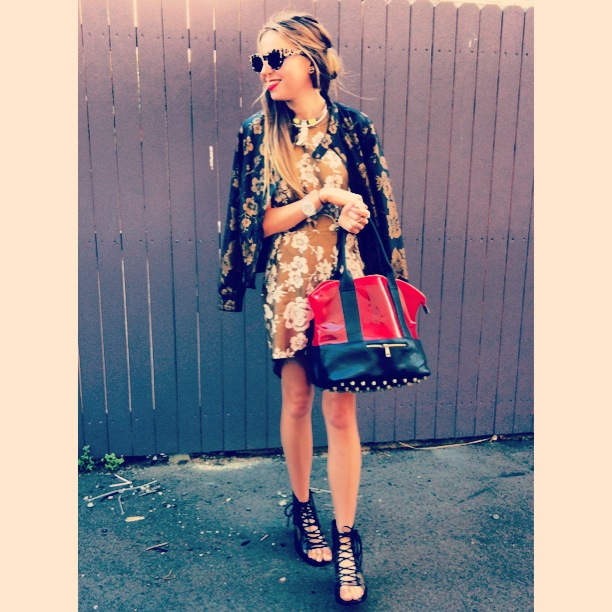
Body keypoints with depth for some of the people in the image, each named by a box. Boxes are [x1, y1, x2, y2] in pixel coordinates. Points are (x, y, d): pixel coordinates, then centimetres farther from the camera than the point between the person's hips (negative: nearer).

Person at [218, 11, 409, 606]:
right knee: (297, 401, 12)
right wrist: (321, 200, -12)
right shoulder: (258, 133, 2)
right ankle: (302, 507, 35)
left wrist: (350, 211, -10)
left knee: (340, 411, 1)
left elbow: (378, 209, 8)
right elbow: (254, 220, -3)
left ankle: (345, 539, 14)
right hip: (289, 284, 1)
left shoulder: (353, 127, 2)